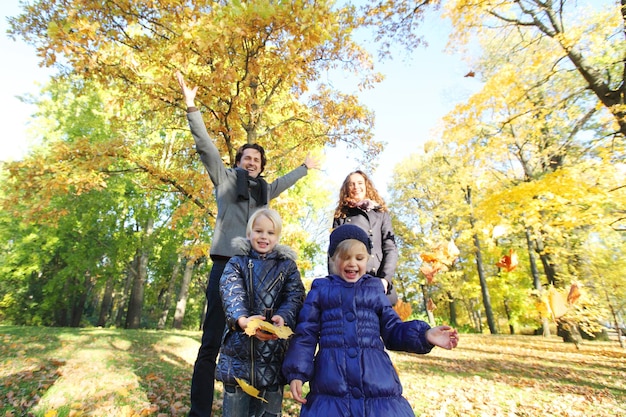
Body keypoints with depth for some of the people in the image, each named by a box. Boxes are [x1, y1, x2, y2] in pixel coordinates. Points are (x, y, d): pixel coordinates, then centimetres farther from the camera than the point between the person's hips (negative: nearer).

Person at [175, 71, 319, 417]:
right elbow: (205, 145, 5)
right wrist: (191, 107, 0)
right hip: (226, 263, -4)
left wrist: (305, 167, 52)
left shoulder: (264, 189, 23)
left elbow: (283, 182, 40)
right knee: (212, 342, -5)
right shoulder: (226, 178, 11)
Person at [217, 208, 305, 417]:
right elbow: (231, 294, -13)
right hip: (239, 348, 0)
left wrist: (283, 317, -27)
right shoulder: (236, 263, 4)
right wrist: (242, 319, -34)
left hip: (274, 351, 1)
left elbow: (295, 296, -5)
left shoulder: (287, 265, 7)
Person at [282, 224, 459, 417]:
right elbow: (305, 334, 5)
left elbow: (392, 330, 12)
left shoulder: (374, 289, 11)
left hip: (376, 379, 2)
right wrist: (297, 373, -2)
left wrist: (424, 335, -4)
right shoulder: (321, 289, 7)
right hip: (331, 380, -1)